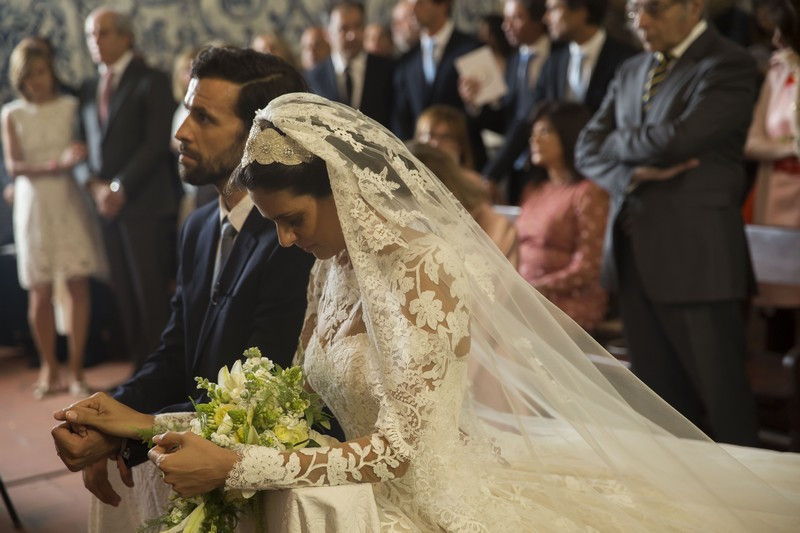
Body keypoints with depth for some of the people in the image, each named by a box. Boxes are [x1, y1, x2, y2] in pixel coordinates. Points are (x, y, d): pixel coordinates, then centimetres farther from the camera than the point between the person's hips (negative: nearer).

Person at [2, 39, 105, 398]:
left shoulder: (71, 107, 3)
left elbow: (93, 147, -1)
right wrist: (58, 165, -17)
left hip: (71, 204, 0)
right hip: (34, 207, 1)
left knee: (77, 285, -3)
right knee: (40, 291, 2)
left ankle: (76, 369, 7)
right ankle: (49, 368, 17)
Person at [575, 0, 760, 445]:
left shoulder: (728, 67, -6)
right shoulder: (632, 72, 16)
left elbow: (675, 140, -19)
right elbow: (588, 151, 10)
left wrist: (616, 142, -1)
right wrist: (634, 173, -10)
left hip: (696, 255, -6)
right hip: (635, 255, 7)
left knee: (721, 392, -1)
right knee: (659, 394, 10)